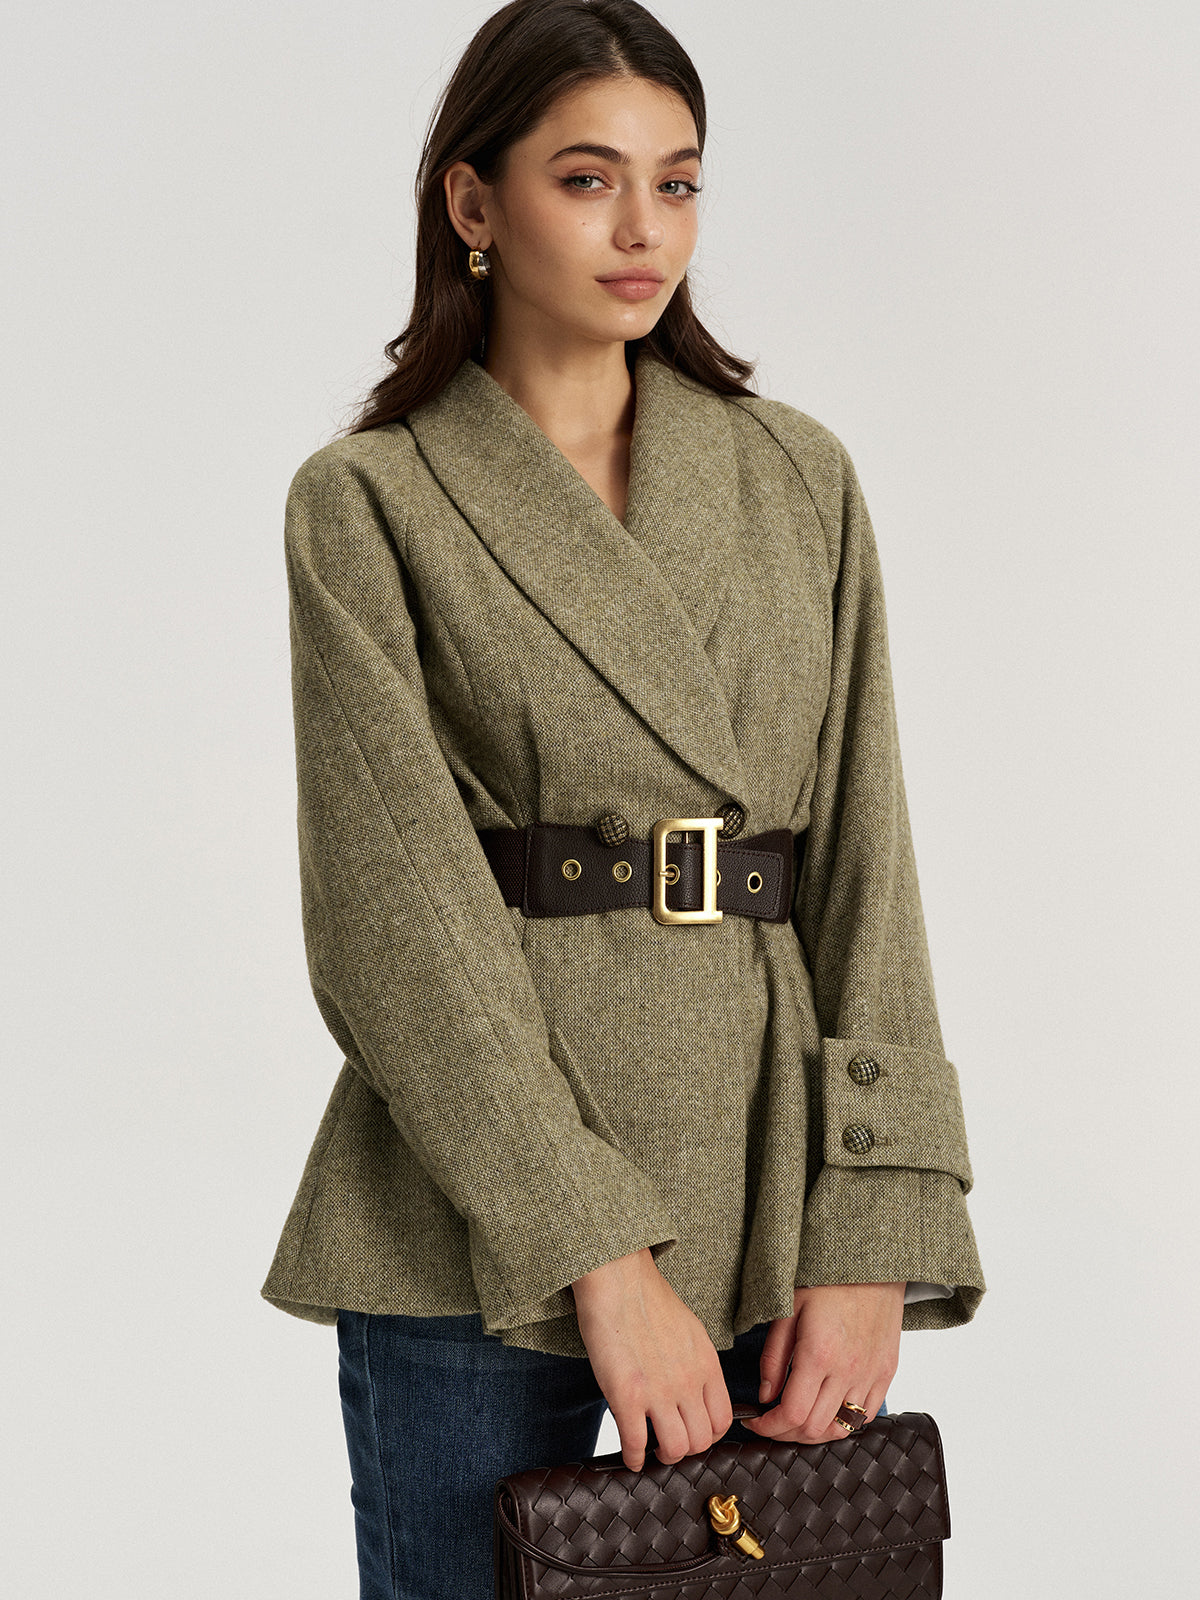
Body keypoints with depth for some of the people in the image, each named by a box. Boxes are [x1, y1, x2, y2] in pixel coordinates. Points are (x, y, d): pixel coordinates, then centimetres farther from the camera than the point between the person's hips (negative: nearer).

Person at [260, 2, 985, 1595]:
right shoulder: (368, 504, -2)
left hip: (775, 1171, 3)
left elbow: (864, 865, 3)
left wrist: (867, 1242, -6)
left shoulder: (799, 480, 7)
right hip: (486, 1216, -3)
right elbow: (402, 911, -9)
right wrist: (598, 1253, -15)